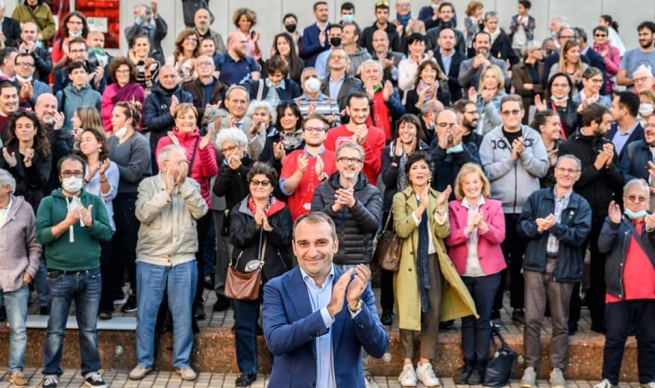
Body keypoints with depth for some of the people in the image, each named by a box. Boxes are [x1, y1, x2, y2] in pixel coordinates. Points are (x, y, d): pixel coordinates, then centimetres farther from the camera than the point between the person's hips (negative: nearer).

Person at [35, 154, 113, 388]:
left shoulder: (95, 201, 6)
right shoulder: (49, 202, 2)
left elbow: (107, 233, -3)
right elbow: (41, 236, -8)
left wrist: (90, 223, -21)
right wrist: (66, 223, -20)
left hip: (91, 275, 2)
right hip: (60, 276, -1)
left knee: (89, 330, 11)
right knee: (55, 331, 5)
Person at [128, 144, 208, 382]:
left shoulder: (192, 185, 7)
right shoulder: (148, 184, 1)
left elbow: (200, 211, -9)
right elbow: (143, 214, -14)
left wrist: (183, 185, -13)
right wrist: (167, 190, -17)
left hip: (184, 260, 1)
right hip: (150, 260, -1)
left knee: (183, 314, 6)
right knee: (146, 313, 5)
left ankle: (182, 362, 17)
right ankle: (144, 361, 17)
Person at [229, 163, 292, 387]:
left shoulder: (282, 210, 3)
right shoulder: (238, 211, 5)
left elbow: (286, 240, -7)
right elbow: (236, 239, -9)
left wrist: (269, 227, -24)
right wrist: (255, 225, -23)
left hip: (275, 274, -1)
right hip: (246, 274, 1)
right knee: (245, 324, 4)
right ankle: (248, 370, 16)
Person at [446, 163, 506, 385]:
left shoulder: (494, 206, 3)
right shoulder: (453, 207, 3)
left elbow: (499, 237, -8)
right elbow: (450, 238, -7)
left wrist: (483, 225, -24)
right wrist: (468, 229, -23)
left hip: (487, 271, -1)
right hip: (462, 271, 1)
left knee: (483, 319, 3)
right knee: (466, 319, 7)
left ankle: (480, 366, 10)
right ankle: (468, 364, 14)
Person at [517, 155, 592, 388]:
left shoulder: (582, 205, 5)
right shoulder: (537, 197, 9)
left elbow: (579, 236, -8)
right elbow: (521, 226, 2)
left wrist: (555, 226, -18)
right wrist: (537, 227, -17)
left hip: (564, 268, 0)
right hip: (536, 264, 0)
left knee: (560, 322, 7)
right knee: (532, 319, -1)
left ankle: (557, 369, 18)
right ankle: (530, 367, 9)